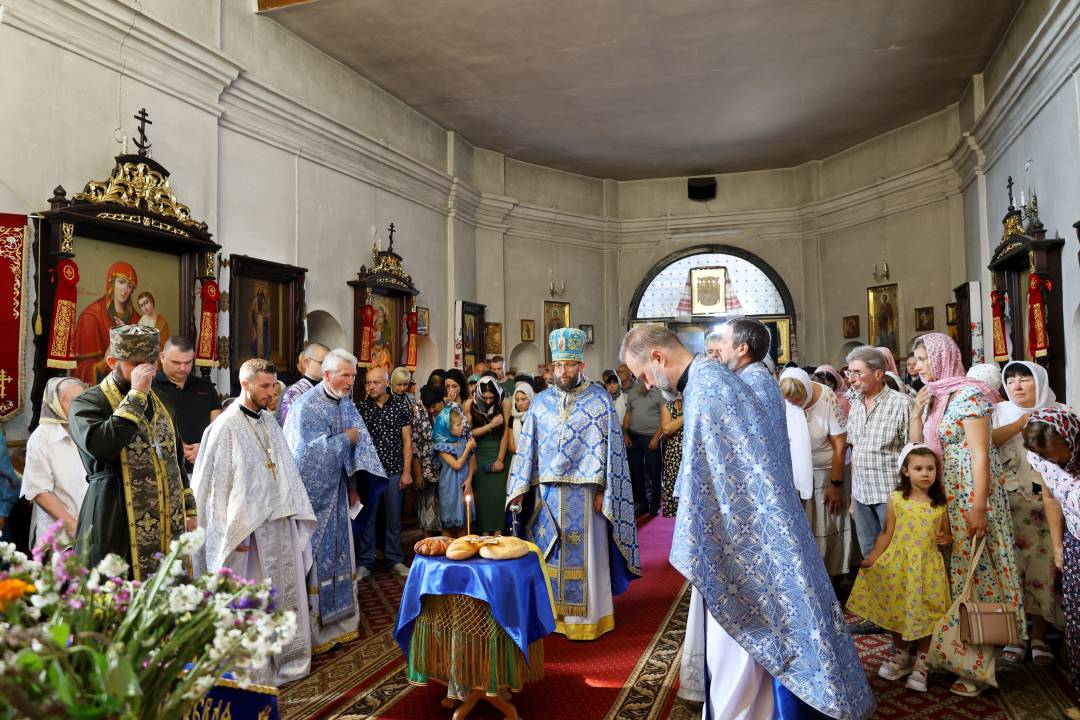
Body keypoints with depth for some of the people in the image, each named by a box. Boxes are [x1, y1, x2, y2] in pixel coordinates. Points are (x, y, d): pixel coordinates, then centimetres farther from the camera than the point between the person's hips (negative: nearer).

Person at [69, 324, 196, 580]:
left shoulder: (160, 402, 16)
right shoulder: (87, 404, -3)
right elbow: (101, 446, -25)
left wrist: (189, 509, 17)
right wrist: (136, 395, -17)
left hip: (169, 529, 6)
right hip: (117, 532, -5)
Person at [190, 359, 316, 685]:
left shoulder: (270, 422, 8)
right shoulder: (226, 426, -12)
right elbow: (216, 483, -13)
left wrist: (295, 513, 10)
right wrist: (236, 532, -15)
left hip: (281, 524, 7)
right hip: (250, 529, -7)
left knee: (287, 594, 13)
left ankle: (286, 659, 28)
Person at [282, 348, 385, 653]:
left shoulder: (346, 405, 5)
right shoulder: (305, 407, -15)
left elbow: (359, 448, 7)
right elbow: (307, 453, -21)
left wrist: (353, 485, 1)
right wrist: (346, 439, -15)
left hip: (336, 493, 7)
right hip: (312, 494, -6)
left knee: (338, 556, 12)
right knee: (314, 559, 1)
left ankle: (338, 622, 23)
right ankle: (313, 630, 12)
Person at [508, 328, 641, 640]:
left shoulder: (599, 400, -3)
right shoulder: (542, 401, 8)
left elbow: (608, 447, -5)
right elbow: (527, 445, 8)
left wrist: (601, 489, -11)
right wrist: (518, 488, 4)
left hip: (584, 493, -3)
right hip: (548, 491, 4)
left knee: (585, 553, 2)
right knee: (550, 552, 9)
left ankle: (587, 617, 14)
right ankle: (551, 611, 21)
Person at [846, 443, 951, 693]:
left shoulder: (940, 503, 0)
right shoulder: (896, 499, -2)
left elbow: (946, 533, 11)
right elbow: (887, 533, 2)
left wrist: (947, 538, -12)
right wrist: (871, 559, -5)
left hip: (928, 567, 0)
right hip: (898, 565, 0)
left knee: (924, 614, 3)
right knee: (897, 611, 10)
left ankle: (921, 663, 21)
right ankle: (901, 655, 30)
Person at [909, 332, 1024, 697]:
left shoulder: (968, 395, -13)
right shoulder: (935, 397, 11)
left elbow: (981, 455, -17)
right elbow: (918, 446, 13)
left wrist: (978, 508, -21)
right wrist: (917, 411, 0)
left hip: (971, 498, -8)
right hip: (945, 499, 8)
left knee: (975, 567, -1)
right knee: (955, 568, 12)